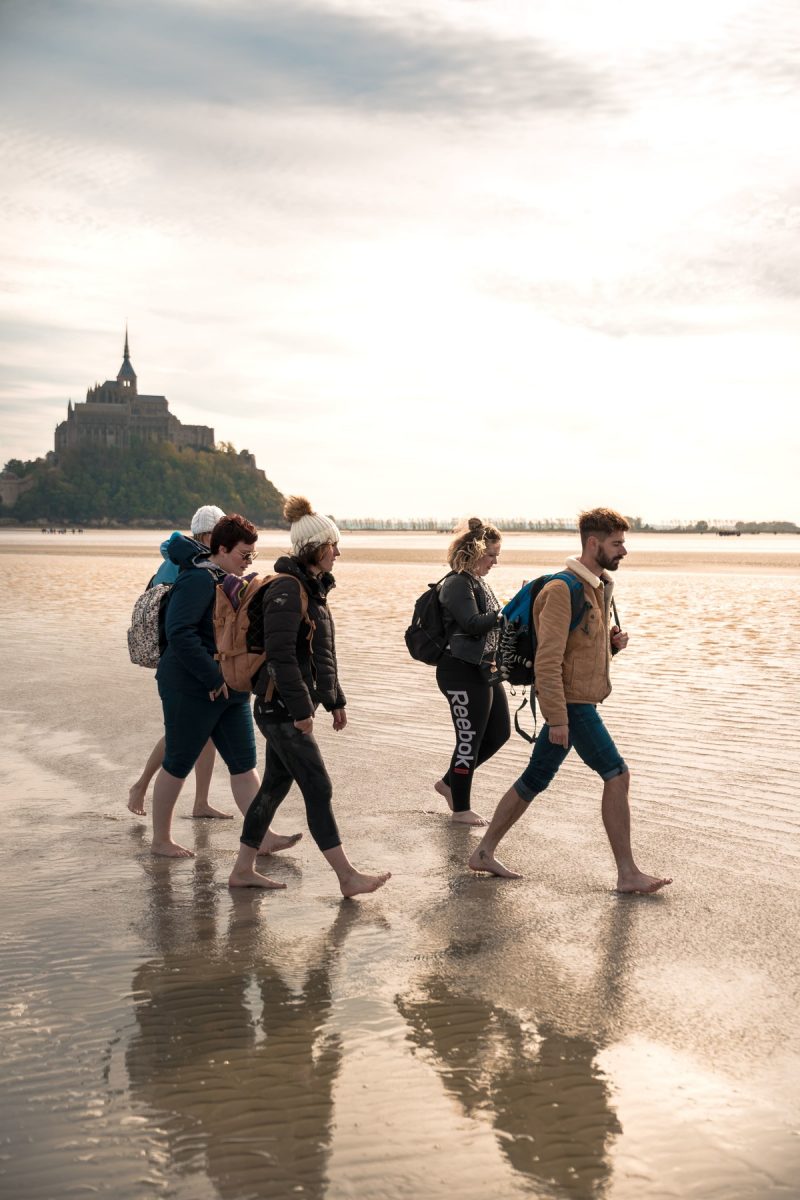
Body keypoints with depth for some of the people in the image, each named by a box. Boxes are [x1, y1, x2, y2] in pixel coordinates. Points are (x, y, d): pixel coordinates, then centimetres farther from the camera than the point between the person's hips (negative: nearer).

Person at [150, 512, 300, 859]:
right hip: (192, 689, -9)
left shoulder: (229, 580, 12)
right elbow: (180, 633, -26)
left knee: (244, 764, 5)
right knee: (177, 764, 3)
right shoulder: (199, 580, -16)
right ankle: (161, 840, 15)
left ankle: (264, 837, 6)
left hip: (230, 691, 10)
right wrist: (214, 678, -25)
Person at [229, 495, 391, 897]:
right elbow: (281, 655, -22)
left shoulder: (311, 587, 15)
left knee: (276, 785, 13)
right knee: (318, 789, -5)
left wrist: (335, 700, 23)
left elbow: (321, 653, 22)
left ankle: (243, 868, 21)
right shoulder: (287, 590, -17)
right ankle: (347, 877, 0)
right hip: (282, 708, -10)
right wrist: (302, 709, -21)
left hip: (285, 710, 10)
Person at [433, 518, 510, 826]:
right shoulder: (457, 584, -14)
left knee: (499, 733, 15)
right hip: (463, 673, -10)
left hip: (486, 671, 10)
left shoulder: (479, 582, 16)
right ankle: (461, 809, 12)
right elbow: (473, 623, -26)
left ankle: (450, 782, 28)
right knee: (470, 740, -1)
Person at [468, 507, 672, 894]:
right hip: (571, 702, -10)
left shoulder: (597, 587, 14)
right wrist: (557, 719, -24)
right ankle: (628, 874, -3)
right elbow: (547, 659, -22)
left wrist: (612, 641, 3)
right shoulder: (563, 590, -18)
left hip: (580, 701, 10)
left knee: (534, 781, 13)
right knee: (617, 775, -9)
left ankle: (484, 852, 22)